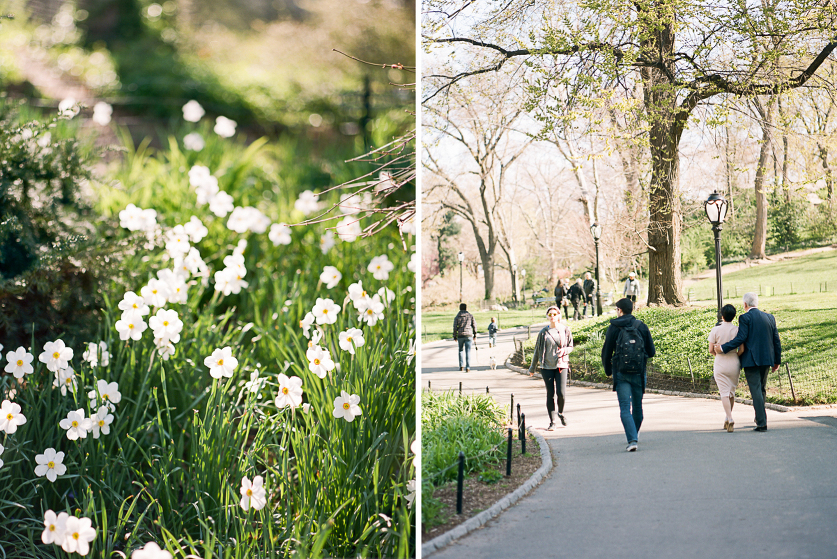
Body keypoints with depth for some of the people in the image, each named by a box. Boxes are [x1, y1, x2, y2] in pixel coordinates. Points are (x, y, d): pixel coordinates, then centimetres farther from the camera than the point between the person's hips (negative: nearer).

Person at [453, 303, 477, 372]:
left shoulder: (457, 317, 2)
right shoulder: (470, 316, 3)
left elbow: (455, 327, -1)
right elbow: (474, 325, 3)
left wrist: (455, 336, 8)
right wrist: (475, 334, 12)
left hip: (460, 335, 1)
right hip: (469, 335, -1)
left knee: (461, 350, 19)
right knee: (468, 351, 0)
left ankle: (461, 365, 11)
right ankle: (467, 367, -7)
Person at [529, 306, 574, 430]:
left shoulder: (565, 330, 5)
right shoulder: (544, 332, 4)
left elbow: (570, 346, 11)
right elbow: (537, 350, 11)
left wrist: (564, 350, -13)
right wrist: (532, 368, 16)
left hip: (561, 365, 0)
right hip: (547, 366, 0)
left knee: (561, 393, -11)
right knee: (550, 394, -2)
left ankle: (561, 413, 19)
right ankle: (552, 421, 5)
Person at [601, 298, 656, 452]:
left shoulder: (614, 328, -2)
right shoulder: (641, 326, 2)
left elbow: (606, 353, 1)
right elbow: (651, 352, 3)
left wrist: (608, 370, 17)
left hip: (621, 374, -3)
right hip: (639, 373, 3)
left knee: (625, 407, -5)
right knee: (637, 405, 19)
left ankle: (632, 439, -21)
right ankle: (635, 433, 38)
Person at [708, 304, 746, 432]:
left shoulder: (716, 330, -7)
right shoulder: (737, 330, -4)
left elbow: (711, 350, -4)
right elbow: (742, 350, -6)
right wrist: (734, 355, 13)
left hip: (720, 364, -2)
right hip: (734, 364, 2)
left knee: (724, 393, -3)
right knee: (732, 392, 16)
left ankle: (730, 419, -20)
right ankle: (728, 420, 25)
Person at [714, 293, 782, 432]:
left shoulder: (745, 318, -7)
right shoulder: (769, 317, 11)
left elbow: (741, 338, -15)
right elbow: (776, 341, 12)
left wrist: (723, 348, -8)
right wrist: (777, 360, 20)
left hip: (751, 360, -6)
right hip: (766, 359, 6)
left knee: (756, 391, -6)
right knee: (762, 389, 19)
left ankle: (762, 423, -10)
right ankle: (760, 417, 27)